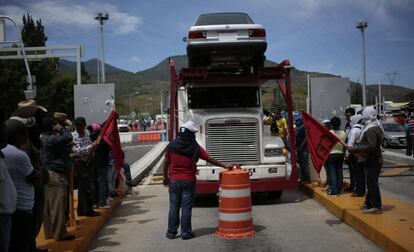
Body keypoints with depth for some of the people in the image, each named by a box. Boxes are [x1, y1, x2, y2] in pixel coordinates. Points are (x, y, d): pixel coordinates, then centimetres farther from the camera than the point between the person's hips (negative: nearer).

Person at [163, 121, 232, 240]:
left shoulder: (172, 146, -2)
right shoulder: (195, 147, -7)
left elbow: (166, 162, 1)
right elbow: (210, 159, -2)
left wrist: (165, 177, 12)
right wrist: (225, 166, 7)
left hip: (174, 181, 2)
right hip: (188, 181, -2)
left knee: (174, 207, 9)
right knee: (186, 207, 3)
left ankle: (171, 232, 12)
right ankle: (186, 233, 7)